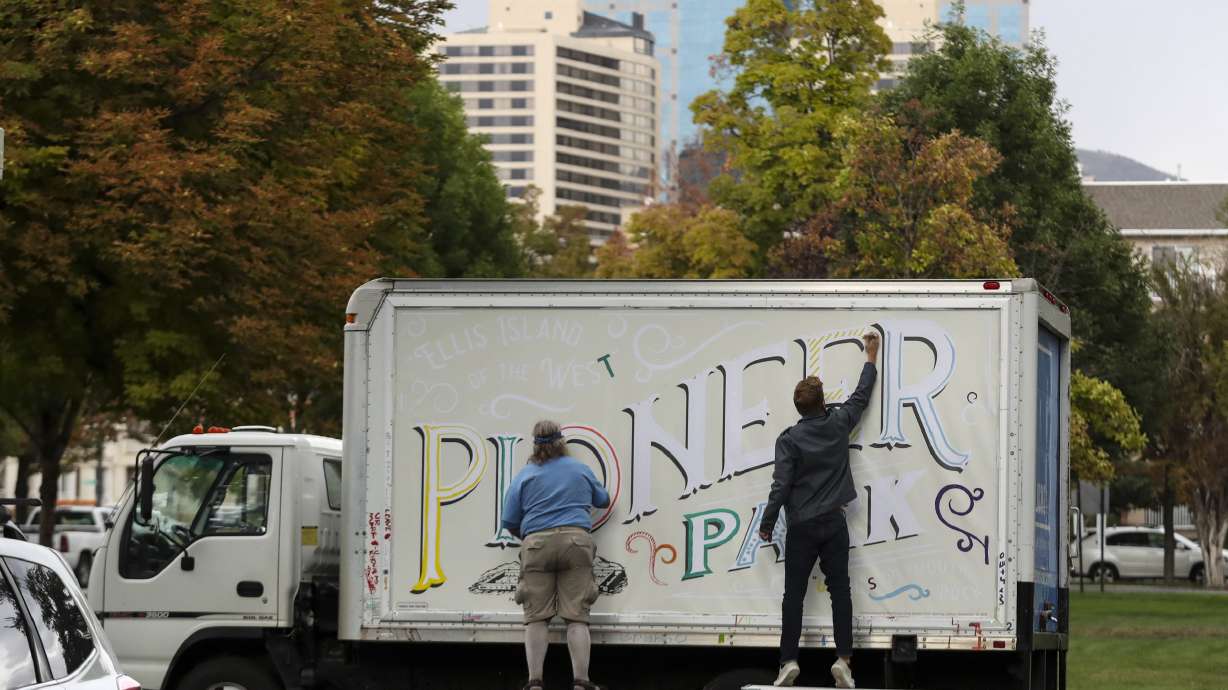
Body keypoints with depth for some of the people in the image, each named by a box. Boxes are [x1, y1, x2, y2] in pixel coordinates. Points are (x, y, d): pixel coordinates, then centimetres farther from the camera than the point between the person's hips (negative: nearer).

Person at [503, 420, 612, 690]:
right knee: (576, 617, -2)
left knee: (536, 617, 1)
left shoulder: (525, 476, 9)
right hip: (575, 541, 0)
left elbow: (510, 522, 7)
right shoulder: (580, 469, 13)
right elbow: (603, 500, 30)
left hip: (536, 544, 0)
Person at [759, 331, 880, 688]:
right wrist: (871, 359, 32)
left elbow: (781, 485, -11)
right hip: (833, 524, 2)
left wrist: (767, 525, -1)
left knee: (794, 594, 1)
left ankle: (789, 660, -5)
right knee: (839, 590, 3)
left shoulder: (789, 440, -8)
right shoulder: (838, 424, 1)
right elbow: (861, 396, 18)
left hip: (801, 527, -2)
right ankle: (843, 658, -6)